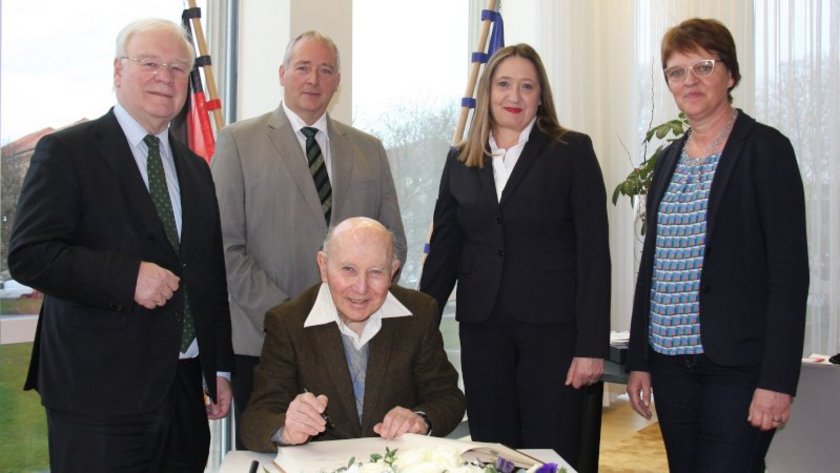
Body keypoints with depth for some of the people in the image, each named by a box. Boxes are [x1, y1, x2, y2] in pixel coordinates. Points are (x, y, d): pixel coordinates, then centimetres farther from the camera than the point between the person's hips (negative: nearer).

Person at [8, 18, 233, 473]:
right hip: (99, 390, -5)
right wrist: (127, 276, -22)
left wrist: (220, 369, 14)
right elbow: (28, 255, -13)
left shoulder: (195, 168, 16)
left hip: (185, 388, 6)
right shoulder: (67, 151, -3)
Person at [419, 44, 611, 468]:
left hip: (552, 327, -3)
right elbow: (443, 249, 12)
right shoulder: (460, 161, 10)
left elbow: (594, 250, -5)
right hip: (482, 327, 4)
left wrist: (592, 344, -11)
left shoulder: (572, 152, -1)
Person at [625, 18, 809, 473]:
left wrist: (777, 381, -16)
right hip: (671, 359, 6)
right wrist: (638, 360, 12)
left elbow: (789, 272, -11)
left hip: (737, 365, -6)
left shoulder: (765, 149, -6)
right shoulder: (670, 157, 13)